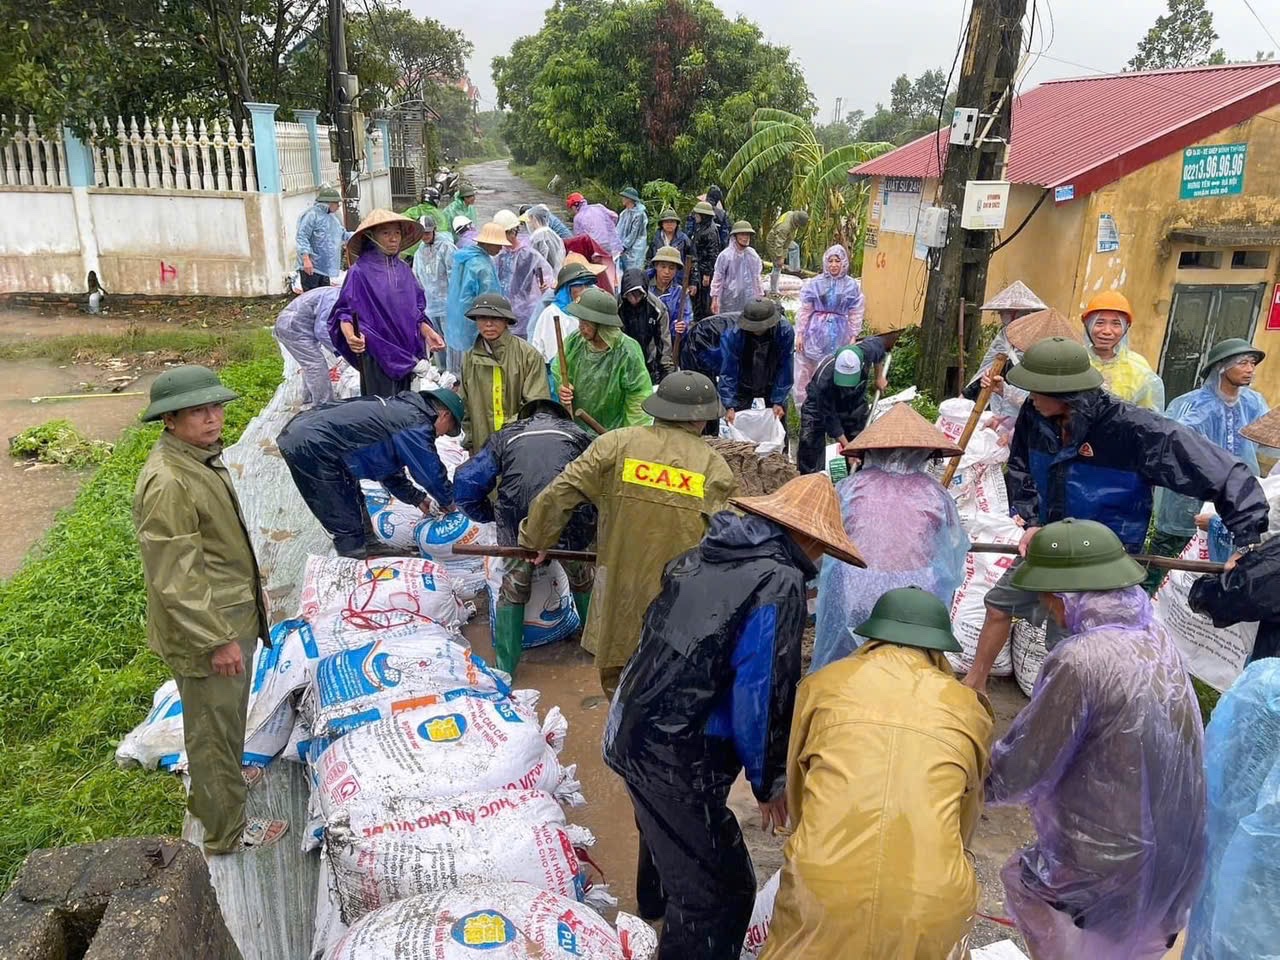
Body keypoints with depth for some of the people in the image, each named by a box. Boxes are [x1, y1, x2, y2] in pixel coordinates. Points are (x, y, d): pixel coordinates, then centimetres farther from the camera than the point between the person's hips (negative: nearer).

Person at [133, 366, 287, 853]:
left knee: (227, 715, 29)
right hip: (203, 632, -10)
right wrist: (216, 640, -23)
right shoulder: (167, 484, -28)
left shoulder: (201, 456, 5)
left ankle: (223, 777, 52)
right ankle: (226, 830, 25)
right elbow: (175, 578, -27)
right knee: (213, 727, 8)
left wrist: (252, 587, 25)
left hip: (233, 616, 10)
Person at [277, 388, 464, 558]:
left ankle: (369, 546, 43)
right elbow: (432, 472, -5)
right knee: (348, 524, 0)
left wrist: (417, 498, 33)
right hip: (312, 448, -11)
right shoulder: (416, 425, -11)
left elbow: (390, 468, 30)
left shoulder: (398, 409, 20)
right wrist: (448, 502, 14)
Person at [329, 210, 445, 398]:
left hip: (407, 352, 5)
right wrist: (350, 335, -26)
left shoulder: (404, 269, 9)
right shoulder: (360, 271, -8)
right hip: (377, 356, -5)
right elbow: (344, 312, -7)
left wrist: (428, 332, 2)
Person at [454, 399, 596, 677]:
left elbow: (464, 485, 17)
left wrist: (492, 516, 30)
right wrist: (593, 522, 34)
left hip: (518, 524, 0)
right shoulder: (579, 435, 26)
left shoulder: (505, 436, 24)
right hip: (571, 522, 1)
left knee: (513, 588, 24)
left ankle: (505, 667, 28)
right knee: (583, 580, 29)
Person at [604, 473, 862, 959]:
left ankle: (657, 903, 63)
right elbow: (761, 696, -18)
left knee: (668, 831, 36)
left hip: (630, 732, 10)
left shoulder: (701, 556, 4)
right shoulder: (778, 585, -19)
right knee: (720, 891, 4)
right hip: (679, 761, -10)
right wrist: (769, 781, -3)